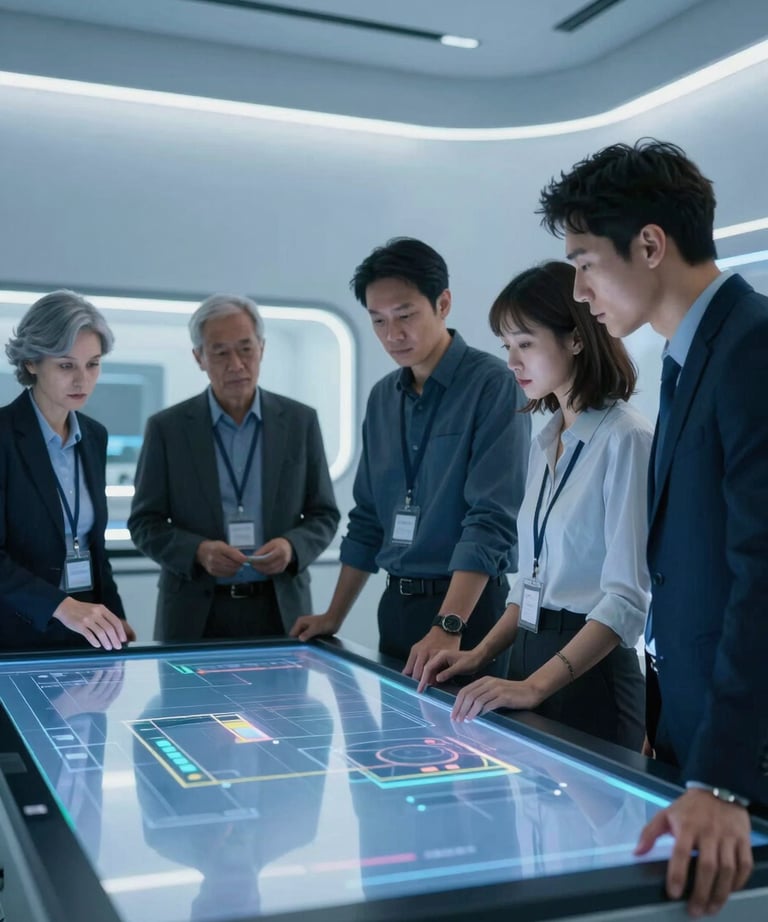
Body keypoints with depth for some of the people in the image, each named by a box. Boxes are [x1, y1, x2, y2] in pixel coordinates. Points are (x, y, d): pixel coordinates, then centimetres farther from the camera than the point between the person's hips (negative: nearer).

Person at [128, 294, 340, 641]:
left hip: (281, 609, 1)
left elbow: (324, 514, 6)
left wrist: (292, 547, -14)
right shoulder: (167, 427, -1)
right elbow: (144, 523, 1)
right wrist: (197, 551, -17)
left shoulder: (300, 421, 2)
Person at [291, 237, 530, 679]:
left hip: (469, 606, -6)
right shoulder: (383, 398, 9)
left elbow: (492, 520, -21)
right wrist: (334, 617, 13)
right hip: (397, 604, 6)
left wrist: (448, 626, -28)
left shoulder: (492, 384, -12)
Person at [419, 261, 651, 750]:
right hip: (529, 656, 8)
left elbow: (628, 598, -20)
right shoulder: (545, 443, 10)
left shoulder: (625, 438, -15)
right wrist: (482, 654, 5)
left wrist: (536, 685, -25)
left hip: (589, 672, -7)